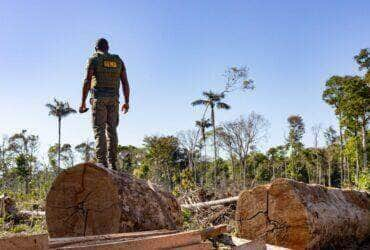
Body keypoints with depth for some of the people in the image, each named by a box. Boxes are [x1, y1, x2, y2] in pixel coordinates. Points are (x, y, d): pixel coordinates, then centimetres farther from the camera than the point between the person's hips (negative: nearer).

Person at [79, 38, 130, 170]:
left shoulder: (93, 59, 2)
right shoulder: (118, 60, 14)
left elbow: (87, 81, -8)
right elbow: (125, 82, 8)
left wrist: (83, 102, -8)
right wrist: (127, 102, 12)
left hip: (98, 97, -3)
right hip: (113, 99, 3)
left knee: (99, 130, -6)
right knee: (111, 130, 4)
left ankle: (102, 163, -15)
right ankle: (112, 163, -2)